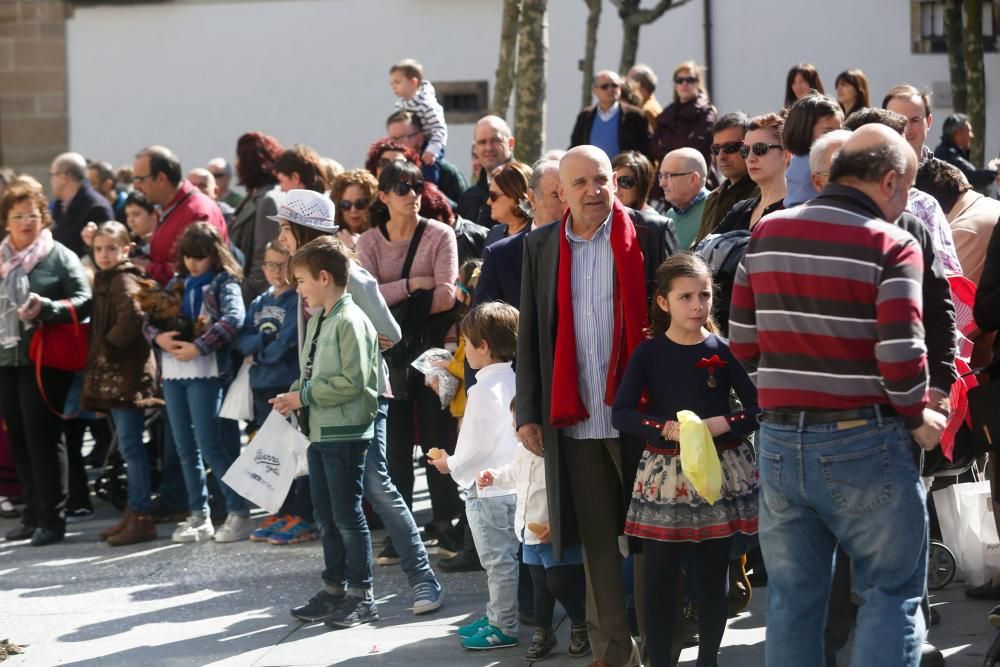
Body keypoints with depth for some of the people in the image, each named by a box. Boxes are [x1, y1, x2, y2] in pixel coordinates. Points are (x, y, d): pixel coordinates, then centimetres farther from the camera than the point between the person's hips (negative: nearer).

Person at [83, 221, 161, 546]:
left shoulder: (124, 281, -12)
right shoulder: (106, 280, 17)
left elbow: (131, 319, -27)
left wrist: (107, 347, -16)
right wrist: (98, 357, 11)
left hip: (128, 374, -10)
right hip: (114, 375, 10)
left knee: (130, 444, -9)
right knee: (128, 446, 13)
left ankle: (141, 517, -8)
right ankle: (134, 513, 19)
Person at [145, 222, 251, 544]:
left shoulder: (223, 283, -2)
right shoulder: (177, 284, 16)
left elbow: (234, 318, -18)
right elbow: (150, 318, 14)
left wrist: (199, 346, -24)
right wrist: (158, 336, -8)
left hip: (205, 371, -7)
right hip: (172, 372, 7)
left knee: (210, 445, -9)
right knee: (185, 447, 9)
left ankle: (239, 513, -1)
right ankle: (198, 516, 16)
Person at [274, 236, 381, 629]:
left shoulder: (350, 321, -15)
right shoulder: (318, 320, 14)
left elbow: (353, 382, -21)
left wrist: (304, 395, -17)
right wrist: (295, 394, 1)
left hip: (345, 433, -9)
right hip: (319, 432, 9)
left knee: (347, 516, -4)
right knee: (325, 517, 14)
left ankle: (361, 596, 3)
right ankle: (334, 588, 23)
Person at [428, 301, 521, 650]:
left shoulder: (484, 391, -20)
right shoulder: (512, 382, 8)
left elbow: (478, 445, -20)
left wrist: (452, 465, -3)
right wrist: (458, 461, 18)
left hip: (488, 489, -9)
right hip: (509, 483, 9)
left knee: (499, 560, -1)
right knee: (501, 559, 19)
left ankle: (504, 627, 6)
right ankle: (496, 616, 29)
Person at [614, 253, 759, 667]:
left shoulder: (724, 351, 0)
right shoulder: (648, 354, -1)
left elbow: (759, 408, -3)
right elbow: (621, 413, -7)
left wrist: (722, 424, -20)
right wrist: (667, 428, -21)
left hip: (719, 472, 0)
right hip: (664, 474, 0)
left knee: (713, 575, 7)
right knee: (660, 577, 1)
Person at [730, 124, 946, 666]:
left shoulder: (768, 233, 7)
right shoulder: (891, 246, -10)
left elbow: (743, 341, 8)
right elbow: (901, 354, -18)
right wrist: (917, 419, -1)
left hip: (779, 440, 5)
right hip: (864, 442, -5)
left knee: (791, 600, 13)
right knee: (891, 594, 4)